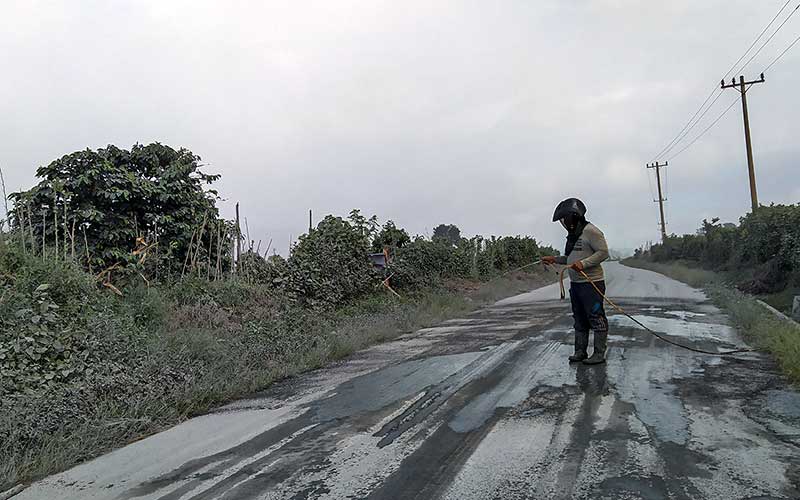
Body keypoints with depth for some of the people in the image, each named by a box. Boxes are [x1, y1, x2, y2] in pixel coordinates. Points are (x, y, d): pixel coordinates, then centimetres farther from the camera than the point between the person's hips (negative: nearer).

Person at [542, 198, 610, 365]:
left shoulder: (590, 231, -12)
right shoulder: (573, 234, 17)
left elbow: (603, 252, -17)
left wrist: (583, 264, -25)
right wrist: (555, 259, 14)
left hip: (592, 283, -10)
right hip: (575, 283, 10)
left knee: (596, 318, -4)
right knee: (579, 320, 13)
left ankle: (599, 354, 1)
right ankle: (580, 351, 21)